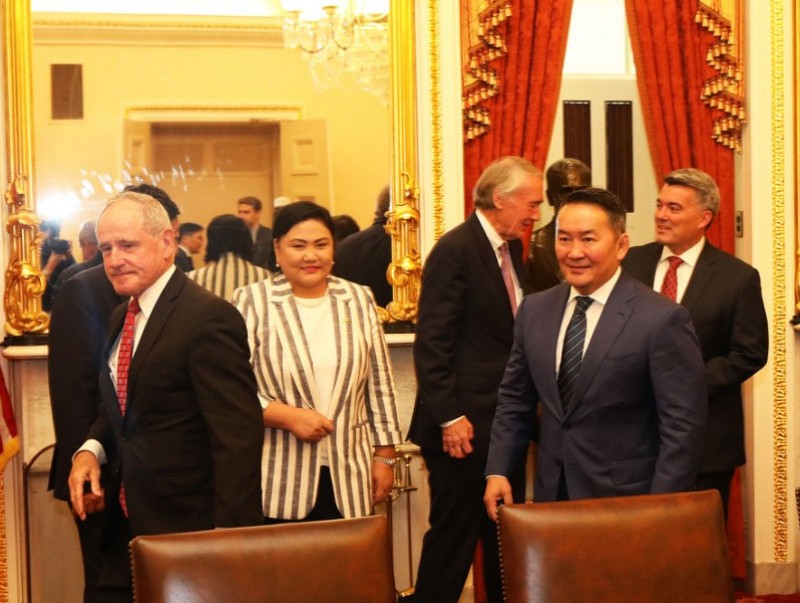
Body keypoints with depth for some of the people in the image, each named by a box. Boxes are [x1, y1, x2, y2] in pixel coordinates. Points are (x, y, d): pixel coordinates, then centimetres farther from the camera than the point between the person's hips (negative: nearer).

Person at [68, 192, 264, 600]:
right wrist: (91, 449, 1)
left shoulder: (207, 317, -17)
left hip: (190, 525, -8)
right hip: (131, 522, 8)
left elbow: (237, 436, -21)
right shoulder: (121, 317, 11)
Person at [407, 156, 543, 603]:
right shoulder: (455, 250, -14)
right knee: (454, 535, 0)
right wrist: (449, 417, -20)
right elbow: (431, 344, -17)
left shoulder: (512, 248, 12)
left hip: (507, 421, 8)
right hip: (466, 423, -8)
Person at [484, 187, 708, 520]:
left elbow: (683, 427, -13)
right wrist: (497, 471, 5)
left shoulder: (662, 320, -14)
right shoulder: (534, 309, 4)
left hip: (625, 502, -5)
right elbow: (514, 400, 14)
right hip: (552, 494, 5)